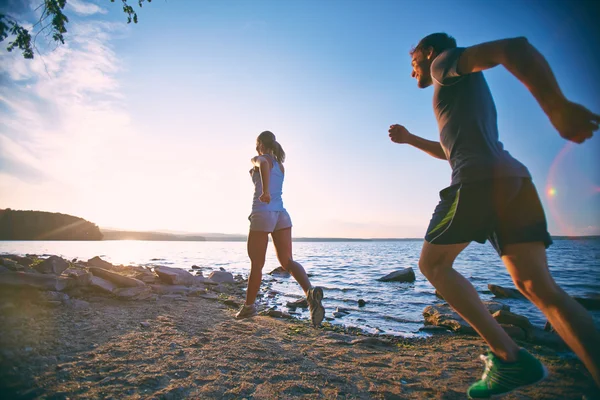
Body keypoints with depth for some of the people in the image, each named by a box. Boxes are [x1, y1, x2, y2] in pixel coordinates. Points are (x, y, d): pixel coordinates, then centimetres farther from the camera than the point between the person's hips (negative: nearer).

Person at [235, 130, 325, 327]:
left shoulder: (259, 159, 0)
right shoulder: (280, 165, 21)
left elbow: (264, 164, -25)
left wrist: (265, 191, -37)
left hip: (263, 214, -6)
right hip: (281, 215, 6)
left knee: (256, 264, 6)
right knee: (287, 261, -1)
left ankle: (249, 306, 22)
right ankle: (310, 291, -27)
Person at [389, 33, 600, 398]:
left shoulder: (447, 61, 10)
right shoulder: (463, 90, 36)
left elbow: (512, 47, -10)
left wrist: (557, 106, -22)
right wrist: (410, 139, 42)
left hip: (478, 179, -8)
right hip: (515, 178, 9)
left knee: (433, 265, 4)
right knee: (540, 288, 1)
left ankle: (509, 357, -3)